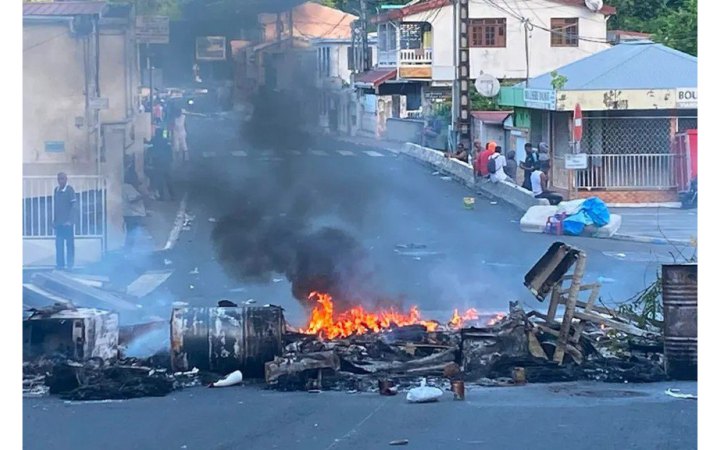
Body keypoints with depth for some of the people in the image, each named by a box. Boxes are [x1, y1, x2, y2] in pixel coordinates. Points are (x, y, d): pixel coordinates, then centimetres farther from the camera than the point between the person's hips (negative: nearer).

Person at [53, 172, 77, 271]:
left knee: (69, 244, 1)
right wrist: (54, 220, 9)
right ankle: (60, 264, 7)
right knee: (59, 244, 3)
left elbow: (74, 206, -10)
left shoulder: (69, 190, -7)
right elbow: (55, 206, 15)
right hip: (58, 223, 5)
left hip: (67, 222, -5)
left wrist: (70, 220, -15)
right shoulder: (56, 190, 10)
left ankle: (70, 265, 4)